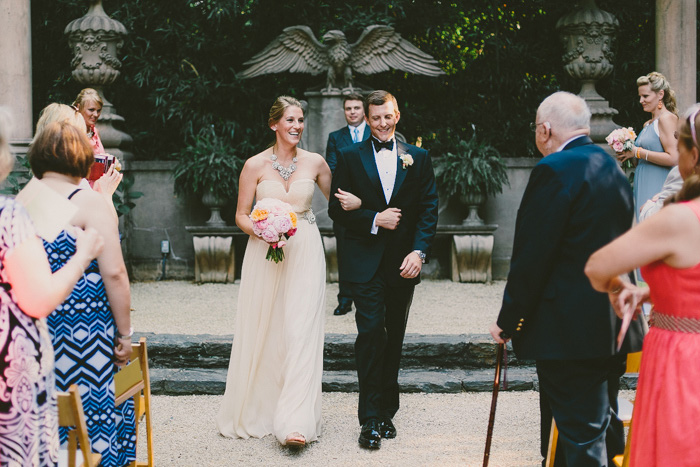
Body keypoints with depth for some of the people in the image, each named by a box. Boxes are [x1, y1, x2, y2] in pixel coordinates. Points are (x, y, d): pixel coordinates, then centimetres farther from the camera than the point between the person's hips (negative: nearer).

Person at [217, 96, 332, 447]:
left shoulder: (315, 163, 4)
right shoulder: (255, 165, -1)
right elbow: (241, 215, 3)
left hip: (305, 252, 0)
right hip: (264, 255, 0)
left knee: (301, 331, -7)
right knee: (262, 331, 5)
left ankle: (295, 422, -8)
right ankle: (257, 409, 24)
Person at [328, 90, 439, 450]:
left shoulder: (418, 157, 8)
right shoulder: (350, 157, 4)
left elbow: (429, 209, 3)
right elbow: (337, 209, 0)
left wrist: (419, 252, -9)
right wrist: (375, 219, -14)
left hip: (403, 263, 2)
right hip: (366, 262, -2)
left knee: (394, 337, 10)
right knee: (370, 333, -10)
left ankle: (386, 411, 22)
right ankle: (371, 418, -4)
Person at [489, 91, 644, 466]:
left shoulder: (555, 169, -15)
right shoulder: (613, 167, 12)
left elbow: (532, 256, -18)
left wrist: (508, 320, -10)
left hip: (570, 330, -9)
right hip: (613, 324, 9)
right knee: (604, 428, 20)